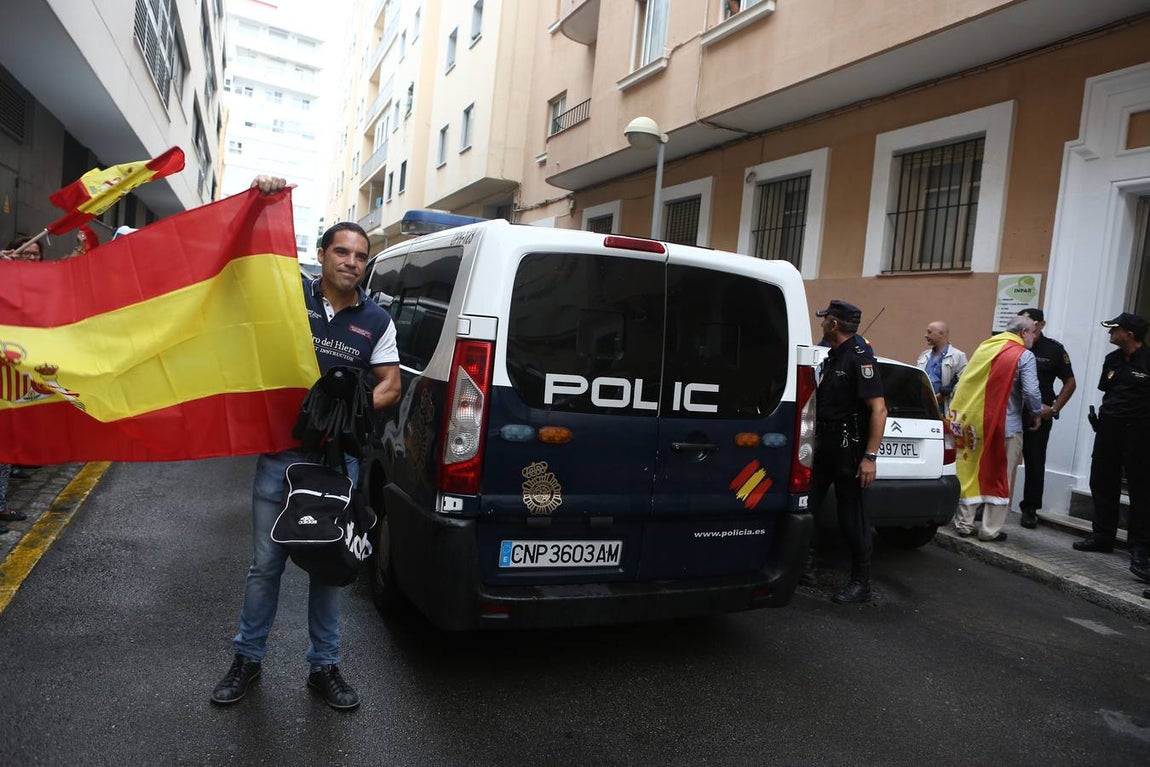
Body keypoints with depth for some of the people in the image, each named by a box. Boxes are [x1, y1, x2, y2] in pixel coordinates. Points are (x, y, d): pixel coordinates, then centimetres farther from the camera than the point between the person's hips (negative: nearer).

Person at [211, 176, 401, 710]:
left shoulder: (375, 321, 3)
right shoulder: (291, 295, -1)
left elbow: (390, 386, 5)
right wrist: (261, 203, -17)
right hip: (280, 451, -1)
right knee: (266, 562, 10)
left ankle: (324, 666, 28)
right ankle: (247, 658, 30)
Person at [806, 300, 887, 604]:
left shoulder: (860, 358, -15)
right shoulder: (832, 358, 13)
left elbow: (879, 409, -20)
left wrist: (870, 456, -24)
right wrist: (814, 438, 21)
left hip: (849, 450, -9)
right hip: (825, 447, 9)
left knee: (852, 517, 0)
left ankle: (861, 584, 13)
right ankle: (805, 567, 24)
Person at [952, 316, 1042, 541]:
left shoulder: (984, 347, 10)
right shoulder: (1024, 356, -8)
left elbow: (965, 383, 15)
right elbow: (1031, 391, -14)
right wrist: (1036, 413, 4)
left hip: (975, 422, 5)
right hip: (1006, 424, -5)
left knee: (971, 472, 12)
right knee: (1000, 477, 5)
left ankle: (964, 524, 17)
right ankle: (990, 529, 9)